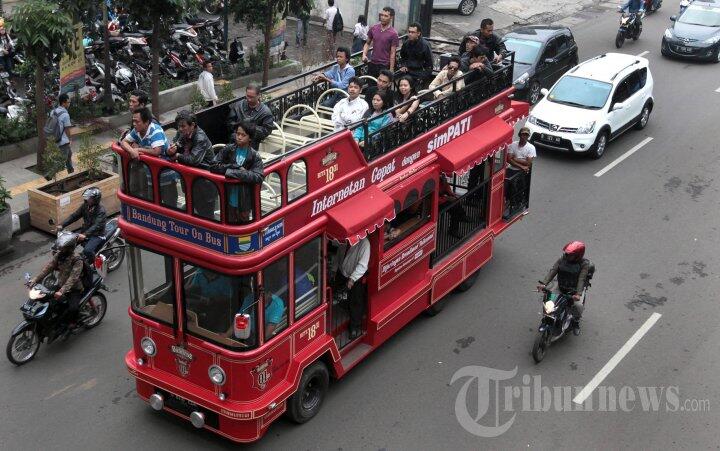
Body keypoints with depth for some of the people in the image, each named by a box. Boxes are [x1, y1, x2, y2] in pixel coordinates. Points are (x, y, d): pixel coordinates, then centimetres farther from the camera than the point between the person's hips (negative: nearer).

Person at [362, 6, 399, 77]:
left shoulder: (393, 34, -8)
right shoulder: (374, 28, 4)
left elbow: (392, 53, -7)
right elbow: (368, 43, 16)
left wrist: (391, 70, -10)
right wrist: (364, 54, -3)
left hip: (384, 66, -4)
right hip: (372, 63, 4)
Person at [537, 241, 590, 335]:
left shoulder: (584, 264, -14)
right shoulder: (562, 260, -4)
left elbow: (582, 279, -24)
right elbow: (552, 271, -14)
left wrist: (578, 293, -38)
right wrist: (544, 284, -29)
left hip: (575, 290, -3)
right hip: (561, 288, 3)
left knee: (578, 305, -28)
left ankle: (576, 322, 3)